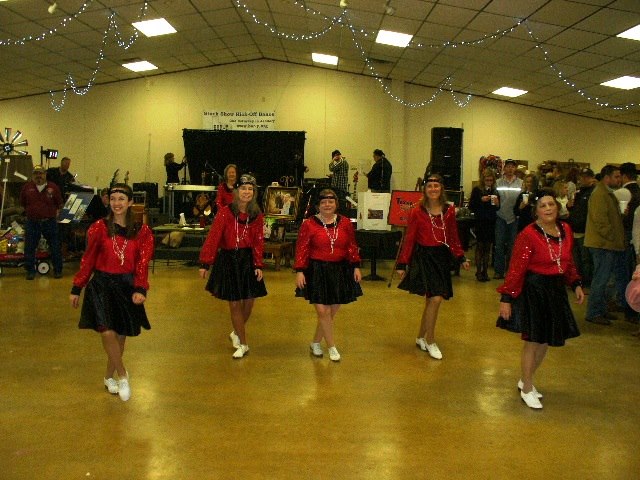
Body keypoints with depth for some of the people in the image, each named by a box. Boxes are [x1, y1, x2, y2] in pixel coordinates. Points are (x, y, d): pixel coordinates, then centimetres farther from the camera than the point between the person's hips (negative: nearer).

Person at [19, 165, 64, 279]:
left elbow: (59, 204, 10)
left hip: (49, 222, -1)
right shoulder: (27, 187, 3)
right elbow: (22, 203, 14)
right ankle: (30, 271, 17)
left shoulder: (53, 187, -1)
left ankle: (58, 270, 17)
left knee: (55, 248, 4)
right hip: (32, 222, 1)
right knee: (29, 248, 5)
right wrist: (31, 211, 11)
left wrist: (55, 213, 6)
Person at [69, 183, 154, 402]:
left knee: (120, 335, 10)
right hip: (102, 285, -2)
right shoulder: (99, 228, -4)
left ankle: (109, 377, 33)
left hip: (127, 286, 2)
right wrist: (76, 289, 3)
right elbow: (87, 260, 1)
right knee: (107, 332, -15)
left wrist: (140, 289, -16)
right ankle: (122, 375, 6)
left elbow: (143, 264, -3)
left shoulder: (142, 232, -1)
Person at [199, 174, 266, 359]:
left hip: (247, 259, 3)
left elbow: (258, 242, 2)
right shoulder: (225, 212, -11)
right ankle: (243, 344, 17)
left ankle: (237, 333, 35)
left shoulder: (256, 215, -1)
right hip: (228, 260, -3)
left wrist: (258, 265, -6)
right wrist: (205, 263, -18)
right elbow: (213, 238, -14)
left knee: (249, 302, 6)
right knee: (235, 304, 2)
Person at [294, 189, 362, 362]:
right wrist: (300, 271, -12)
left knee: (332, 312, 9)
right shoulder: (309, 224, -5)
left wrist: (356, 266, 2)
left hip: (340, 271, 4)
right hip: (317, 272, -3)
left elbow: (352, 247, 8)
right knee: (323, 311, -6)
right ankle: (332, 347, 12)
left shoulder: (345, 223, 4)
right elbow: (301, 249, -6)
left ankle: (315, 343, 27)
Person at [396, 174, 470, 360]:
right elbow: (409, 239, -5)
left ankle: (420, 338, 28)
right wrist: (402, 264, -6)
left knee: (431, 300, 10)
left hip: (442, 257, 5)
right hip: (424, 257, -5)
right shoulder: (417, 212, -7)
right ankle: (430, 342, 4)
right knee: (435, 299, -13)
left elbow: (453, 237, 12)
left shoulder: (449, 211, 4)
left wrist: (461, 258, 6)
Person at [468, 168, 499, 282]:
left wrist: (497, 204, -8)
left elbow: (498, 209, 12)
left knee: (488, 247, 6)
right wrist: (481, 200, -16)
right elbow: (471, 206, -4)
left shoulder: (495, 191, 9)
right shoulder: (477, 190, 0)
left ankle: (485, 271, 13)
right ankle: (478, 272, 4)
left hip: (491, 222, 3)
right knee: (480, 247, -2)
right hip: (480, 222, -3)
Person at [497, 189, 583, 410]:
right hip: (533, 291, -7)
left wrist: (576, 284, 9)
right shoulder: (528, 235, -18)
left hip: (556, 290, 7)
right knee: (533, 340, 1)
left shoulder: (565, 230, 3)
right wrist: (506, 298, -17)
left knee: (545, 341, 15)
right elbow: (516, 269, -17)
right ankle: (527, 390, 20)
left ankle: (526, 380, 36)